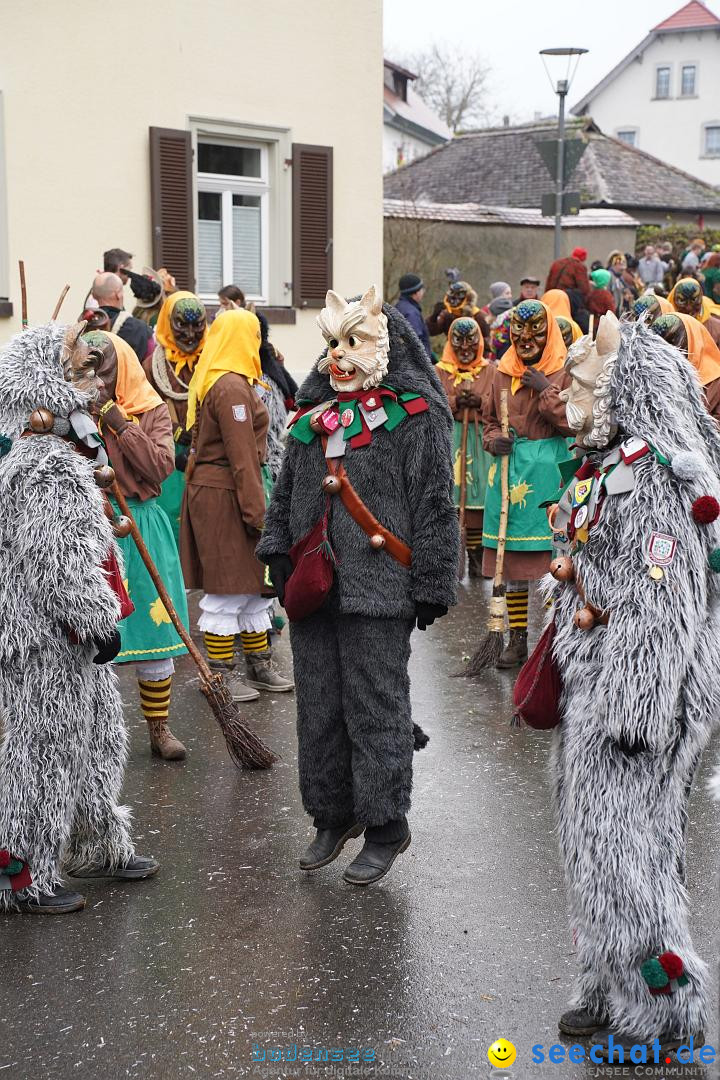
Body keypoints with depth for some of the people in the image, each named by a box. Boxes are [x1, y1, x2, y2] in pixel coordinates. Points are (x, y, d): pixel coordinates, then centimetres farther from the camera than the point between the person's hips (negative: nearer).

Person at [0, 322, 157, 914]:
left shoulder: (62, 452, 12)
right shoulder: (48, 468, -23)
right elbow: (60, 564, -26)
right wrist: (100, 622, -20)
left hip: (73, 636, 11)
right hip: (50, 641, -11)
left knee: (99, 736, 20)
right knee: (47, 749, 0)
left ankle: (98, 847, 36)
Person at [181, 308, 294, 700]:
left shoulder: (210, 380, 15)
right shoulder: (232, 388, -17)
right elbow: (242, 456, -20)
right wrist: (256, 510, -18)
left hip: (207, 488, 11)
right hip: (223, 495, -11)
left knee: (253, 582, 16)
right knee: (227, 587, -2)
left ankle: (259, 665, 26)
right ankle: (221, 675, 8)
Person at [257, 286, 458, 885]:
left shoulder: (414, 416, -5)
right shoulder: (314, 415, 15)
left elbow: (435, 504, -7)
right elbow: (286, 492, 22)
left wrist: (431, 585, -9)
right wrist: (280, 555, 13)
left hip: (377, 588, -6)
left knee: (376, 706, 0)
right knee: (319, 704, 11)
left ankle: (385, 826, 13)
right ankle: (333, 816, 26)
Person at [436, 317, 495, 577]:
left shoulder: (491, 372, 12)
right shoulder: (439, 372, 11)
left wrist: (480, 402, -12)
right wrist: (454, 401, -12)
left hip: (481, 442, 0)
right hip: (448, 441, 0)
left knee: (478, 500, -2)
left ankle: (477, 557, 5)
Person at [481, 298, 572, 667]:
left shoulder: (565, 373, 0)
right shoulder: (502, 373, 11)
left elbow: (575, 422, -8)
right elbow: (488, 419, 19)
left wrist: (546, 390, -13)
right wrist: (493, 440, 0)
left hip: (549, 471, -4)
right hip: (509, 468, 4)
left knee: (552, 553, -6)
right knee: (512, 555, 7)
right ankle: (517, 638, 16)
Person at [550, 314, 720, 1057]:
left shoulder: (654, 473, -18)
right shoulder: (606, 462, 13)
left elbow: (660, 599, -23)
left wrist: (633, 708, -23)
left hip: (631, 686, -10)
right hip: (589, 681, 10)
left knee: (621, 845, -2)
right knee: (594, 839, 16)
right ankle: (610, 991, 30)